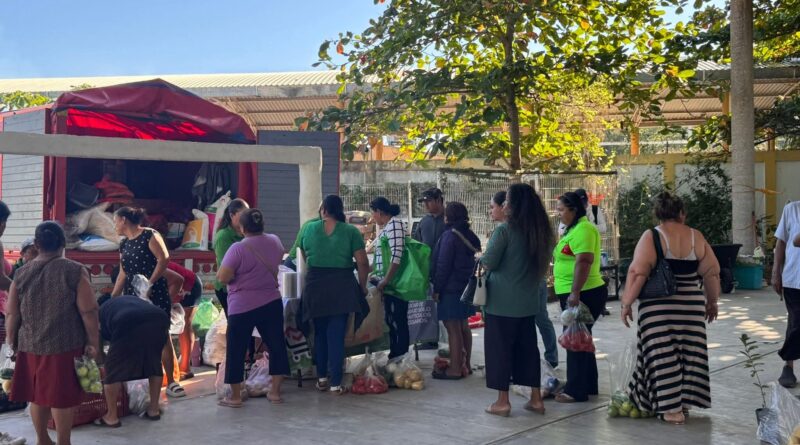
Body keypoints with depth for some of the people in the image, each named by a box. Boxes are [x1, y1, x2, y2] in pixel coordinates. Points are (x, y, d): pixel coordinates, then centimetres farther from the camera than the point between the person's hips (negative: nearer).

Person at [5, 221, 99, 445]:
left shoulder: (22, 273, 1)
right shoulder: (75, 271, -10)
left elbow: (12, 314, 4)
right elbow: (88, 311, -12)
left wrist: (11, 340, 17)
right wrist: (93, 342, -5)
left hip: (30, 344, 4)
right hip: (65, 345, -4)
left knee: (37, 394, 18)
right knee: (62, 396, 5)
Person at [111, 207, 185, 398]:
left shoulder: (149, 236, -6)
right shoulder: (123, 245, 15)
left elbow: (164, 259, -15)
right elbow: (123, 274, 17)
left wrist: (150, 283, -19)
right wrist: (113, 298, 14)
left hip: (155, 294, -6)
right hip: (132, 296, 6)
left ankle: (171, 382, 0)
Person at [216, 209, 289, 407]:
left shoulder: (238, 249, -17)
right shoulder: (275, 242, 2)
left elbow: (222, 277, -18)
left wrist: (237, 273, 2)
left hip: (242, 307, -4)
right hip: (272, 303, 5)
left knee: (236, 350, 7)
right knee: (276, 345, 13)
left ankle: (235, 397, 13)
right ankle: (275, 392, 17)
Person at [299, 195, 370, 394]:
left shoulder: (309, 229, 5)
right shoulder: (351, 231, -1)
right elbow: (363, 262, -5)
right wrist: (362, 286, 8)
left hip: (315, 286, 2)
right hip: (342, 286, -2)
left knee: (320, 333, 16)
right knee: (337, 335, 2)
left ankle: (322, 377, 22)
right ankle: (335, 383, 4)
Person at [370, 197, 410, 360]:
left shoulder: (394, 224, -13)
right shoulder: (387, 227, 16)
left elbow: (396, 256, -23)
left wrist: (385, 281, -22)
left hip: (394, 283, -10)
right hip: (388, 284, 10)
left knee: (397, 322, -5)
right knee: (392, 320, 14)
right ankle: (396, 355, 22)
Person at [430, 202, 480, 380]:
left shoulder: (450, 236, -16)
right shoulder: (469, 235, 10)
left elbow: (443, 265, -16)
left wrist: (436, 289, -10)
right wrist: (469, 282, 19)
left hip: (451, 290, -9)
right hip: (466, 286, 9)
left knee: (453, 329, -4)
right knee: (463, 327, 15)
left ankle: (455, 369, 1)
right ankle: (466, 364, 24)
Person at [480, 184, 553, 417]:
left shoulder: (504, 229, -15)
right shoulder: (539, 231, 6)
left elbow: (488, 263, -12)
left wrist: (484, 257, 8)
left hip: (502, 301, -6)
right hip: (527, 301, 6)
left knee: (500, 348, 3)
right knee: (528, 347, 14)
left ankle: (503, 401, 8)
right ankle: (536, 398, 18)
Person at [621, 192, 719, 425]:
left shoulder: (651, 237, -6)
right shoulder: (695, 237, 4)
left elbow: (638, 273, -13)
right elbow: (712, 272, 6)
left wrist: (627, 303, -6)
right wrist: (712, 301, 18)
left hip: (659, 306, -4)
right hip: (691, 305, 4)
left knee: (662, 355, 1)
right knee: (688, 353, 13)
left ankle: (672, 408, 2)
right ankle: (684, 403, 21)